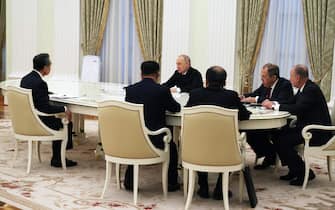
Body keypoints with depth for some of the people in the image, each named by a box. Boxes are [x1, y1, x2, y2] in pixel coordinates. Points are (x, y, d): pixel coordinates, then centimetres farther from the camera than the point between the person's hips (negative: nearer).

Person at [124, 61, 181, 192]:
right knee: (172, 146, 29)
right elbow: (176, 108, 6)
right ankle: (171, 183, 33)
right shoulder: (162, 90, -10)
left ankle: (129, 181, 35)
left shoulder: (130, 89, -1)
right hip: (155, 140, -3)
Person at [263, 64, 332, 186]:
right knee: (278, 135, 3)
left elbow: (297, 109, -27)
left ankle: (304, 172, -6)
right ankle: (294, 171, 11)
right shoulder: (304, 89, 12)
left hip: (317, 133, -10)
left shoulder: (311, 89, -19)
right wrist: (273, 103, 0)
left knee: (282, 141, -19)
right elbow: (291, 103, 16)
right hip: (306, 127, 10)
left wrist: (274, 106, -17)